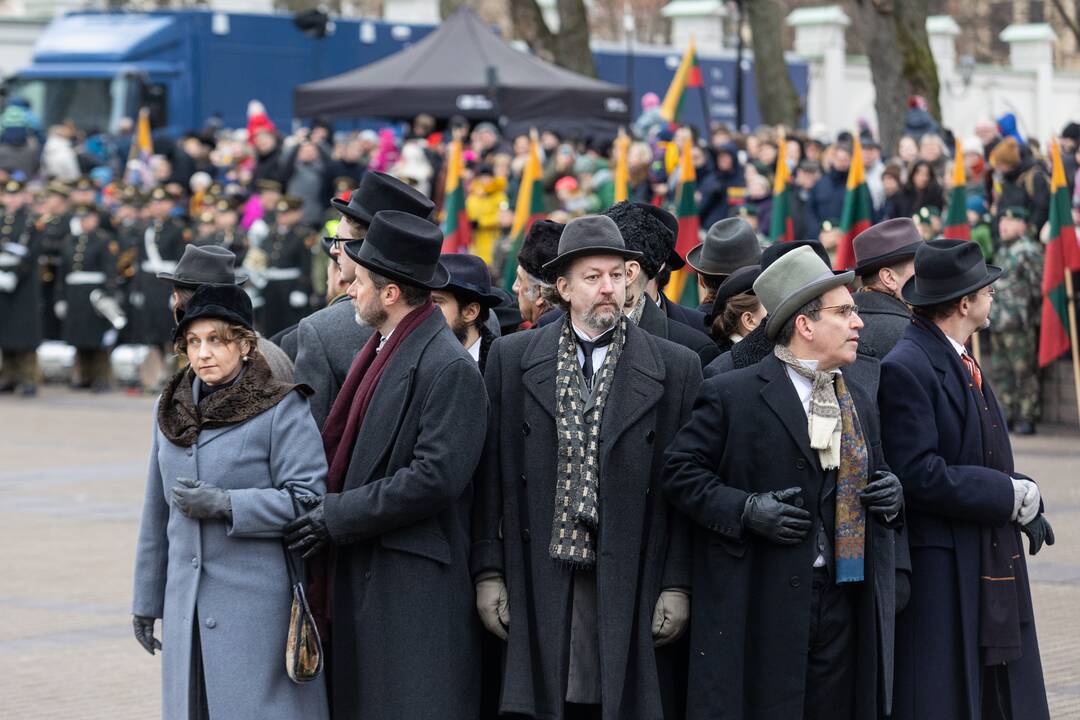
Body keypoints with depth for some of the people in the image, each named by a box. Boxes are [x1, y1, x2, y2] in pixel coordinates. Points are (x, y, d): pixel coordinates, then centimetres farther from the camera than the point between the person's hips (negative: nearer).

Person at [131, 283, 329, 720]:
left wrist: (225, 503, -19)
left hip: (257, 606, -6)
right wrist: (146, 601, 19)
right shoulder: (170, 410, 12)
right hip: (186, 605, 6)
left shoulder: (281, 409, -6)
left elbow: (308, 500, -12)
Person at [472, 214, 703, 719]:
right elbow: (491, 474, 8)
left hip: (631, 587, -1)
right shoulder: (512, 359, 8)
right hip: (538, 586, 1)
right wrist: (488, 573, 2)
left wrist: (677, 585, -3)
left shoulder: (674, 368, 4)